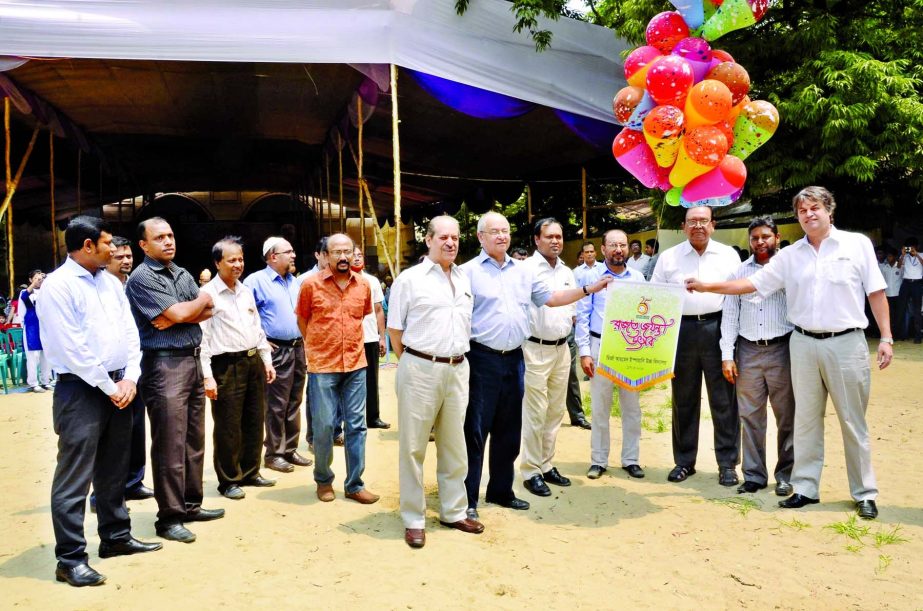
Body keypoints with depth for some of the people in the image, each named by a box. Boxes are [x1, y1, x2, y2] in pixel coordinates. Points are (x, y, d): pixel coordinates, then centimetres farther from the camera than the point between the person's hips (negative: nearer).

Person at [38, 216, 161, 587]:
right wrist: (109, 387, -12)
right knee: (74, 477, -3)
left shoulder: (110, 281, 12)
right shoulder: (58, 286, -11)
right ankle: (70, 558, 5)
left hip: (119, 386, 8)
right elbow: (72, 349, -16)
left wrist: (129, 379, -3)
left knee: (113, 470, 17)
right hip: (81, 390, -7)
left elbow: (129, 331, 10)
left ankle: (115, 537, 29)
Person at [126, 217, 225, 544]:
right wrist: (201, 299, 2)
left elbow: (208, 311, 6)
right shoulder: (141, 278, -9)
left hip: (192, 361, 8)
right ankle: (169, 518, 5)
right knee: (169, 445, -4)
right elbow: (179, 313, -17)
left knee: (194, 440, 13)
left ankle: (190, 505, 25)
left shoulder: (183, 274, 15)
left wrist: (177, 317, -11)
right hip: (164, 365, -8)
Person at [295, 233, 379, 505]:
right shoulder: (311, 284, -5)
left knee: (357, 426, 6)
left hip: (356, 365, 3)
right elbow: (302, 320, 7)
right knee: (323, 426, 3)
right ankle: (323, 480, 24)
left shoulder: (363, 285, 3)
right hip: (322, 366, -3)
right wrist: (316, 347, 10)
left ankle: (354, 484, 17)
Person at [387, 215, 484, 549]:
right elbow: (395, 329, 0)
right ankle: (413, 520, 12)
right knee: (413, 446, 2)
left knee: (454, 444, 13)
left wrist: (458, 358, 14)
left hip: (458, 369, 5)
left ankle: (453, 511, 27)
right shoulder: (410, 279, -3)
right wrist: (411, 363, 3)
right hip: (421, 368, -5)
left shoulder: (464, 280, 13)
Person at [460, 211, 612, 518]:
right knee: (475, 431, -2)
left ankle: (501, 490, 27)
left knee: (509, 431, 14)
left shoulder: (523, 272, 14)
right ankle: (468, 498, 7)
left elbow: (550, 298, 18)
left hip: (514, 359, 6)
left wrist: (589, 289, 12)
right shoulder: (469, 271, -4)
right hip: (482, 358, -6)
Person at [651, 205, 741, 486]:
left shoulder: (728, 255, 7)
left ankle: (728, 464, 11)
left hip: (717, 329, -1)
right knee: (684, 399, 9)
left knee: (723, 399, 1)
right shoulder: (668, 257, 8)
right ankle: (684, 461, 20)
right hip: (681, 329, 1)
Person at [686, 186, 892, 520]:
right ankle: (806, 488, 18)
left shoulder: (857, 244, 1)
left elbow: (876, 292, 1)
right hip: (803, 344, 3)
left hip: (846, 342, -3)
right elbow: (752, 283, 7)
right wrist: (705, 286, -1)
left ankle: (865, 494, 16)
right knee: (806, 419, 9)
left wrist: (886, 337, -4)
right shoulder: (790, 256, 7)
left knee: (853, 422, 4)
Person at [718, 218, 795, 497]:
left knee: (787, 416, 5)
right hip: (748, 351, 2)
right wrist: (727, 355, 3)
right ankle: (754, 475, 16)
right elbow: (729, 314, 10)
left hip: (782, 350, -2)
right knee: (750, 416, 6)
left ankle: (785, 475, 18)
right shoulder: (739, 272, 11)